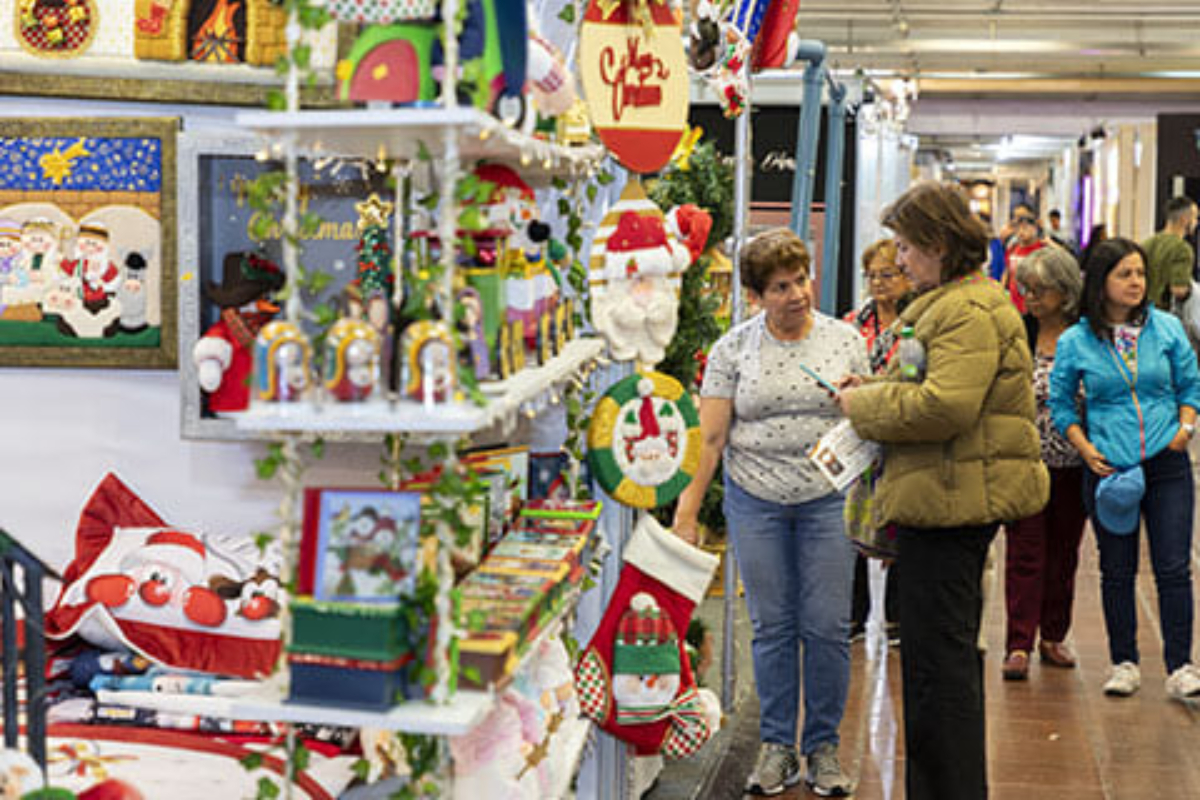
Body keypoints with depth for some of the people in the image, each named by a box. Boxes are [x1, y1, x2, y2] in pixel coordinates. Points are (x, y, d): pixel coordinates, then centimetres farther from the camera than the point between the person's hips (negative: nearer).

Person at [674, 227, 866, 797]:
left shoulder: (845, 340, 2)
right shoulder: (732, 350, 0)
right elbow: (710, 439, -2)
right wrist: (686, 515, -6)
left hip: (827, 498, 0)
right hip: (756, 501, 0)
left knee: (827, 627, 1)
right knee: (772, 627, 5)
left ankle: (822, 745, 15)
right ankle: (777, 745, 17)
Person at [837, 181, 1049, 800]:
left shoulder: (969, 313, -16)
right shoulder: (956, 301, 19)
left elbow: (944, 406, -26)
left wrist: (864, 403, -13)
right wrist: (877, 388, 11)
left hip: (949, 501, -11)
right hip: (955, 500, 11)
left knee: (938, 655, -6)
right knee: (948, 651, 18)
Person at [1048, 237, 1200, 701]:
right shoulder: (1075, 342, -1)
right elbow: (1060, 404, 7)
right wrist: (1085, 448, -5)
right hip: (1108, 470, 0)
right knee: (1117, 571, 8)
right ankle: (1123, 663, 20)